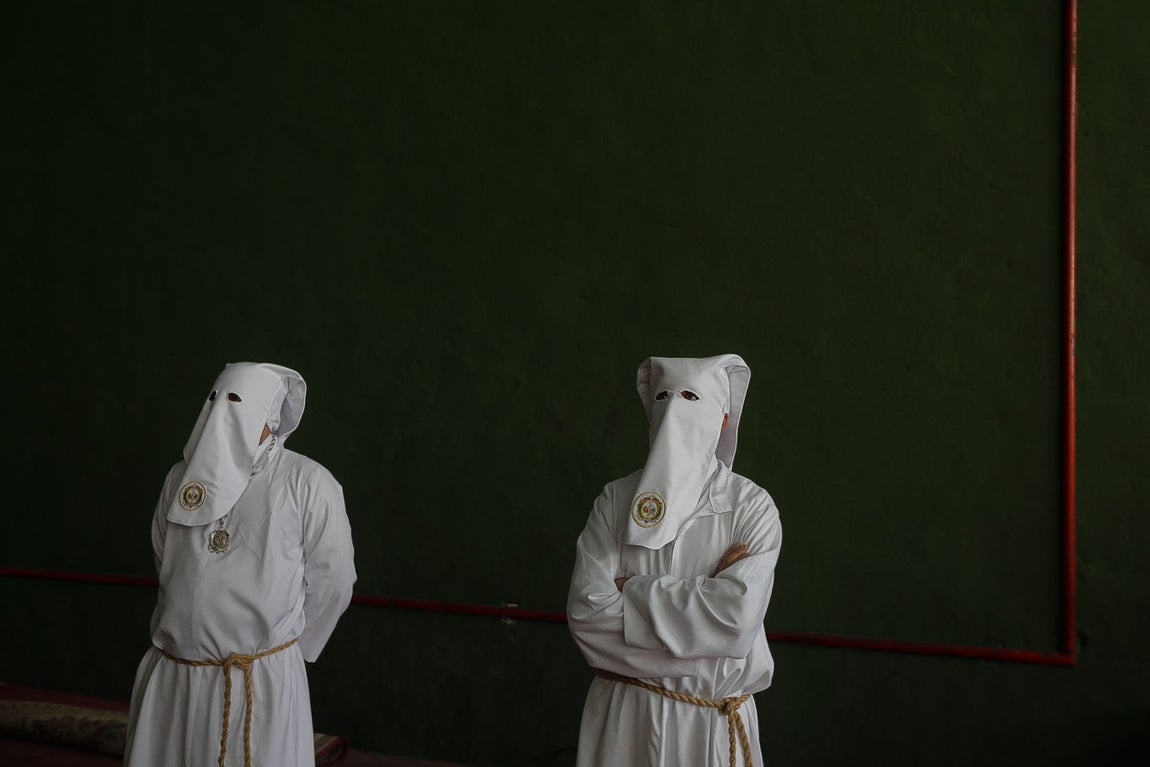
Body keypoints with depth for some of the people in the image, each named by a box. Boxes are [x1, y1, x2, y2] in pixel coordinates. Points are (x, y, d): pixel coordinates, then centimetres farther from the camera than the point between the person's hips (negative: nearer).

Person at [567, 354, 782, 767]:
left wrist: (633, 592, -13)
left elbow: (737, 617, -19)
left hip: (714, 719, -1)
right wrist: (702, 595, -14)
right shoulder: (615, 499, -2)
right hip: (624, 716, 1)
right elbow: (585, 612, -11)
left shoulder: (751, 507, -7)